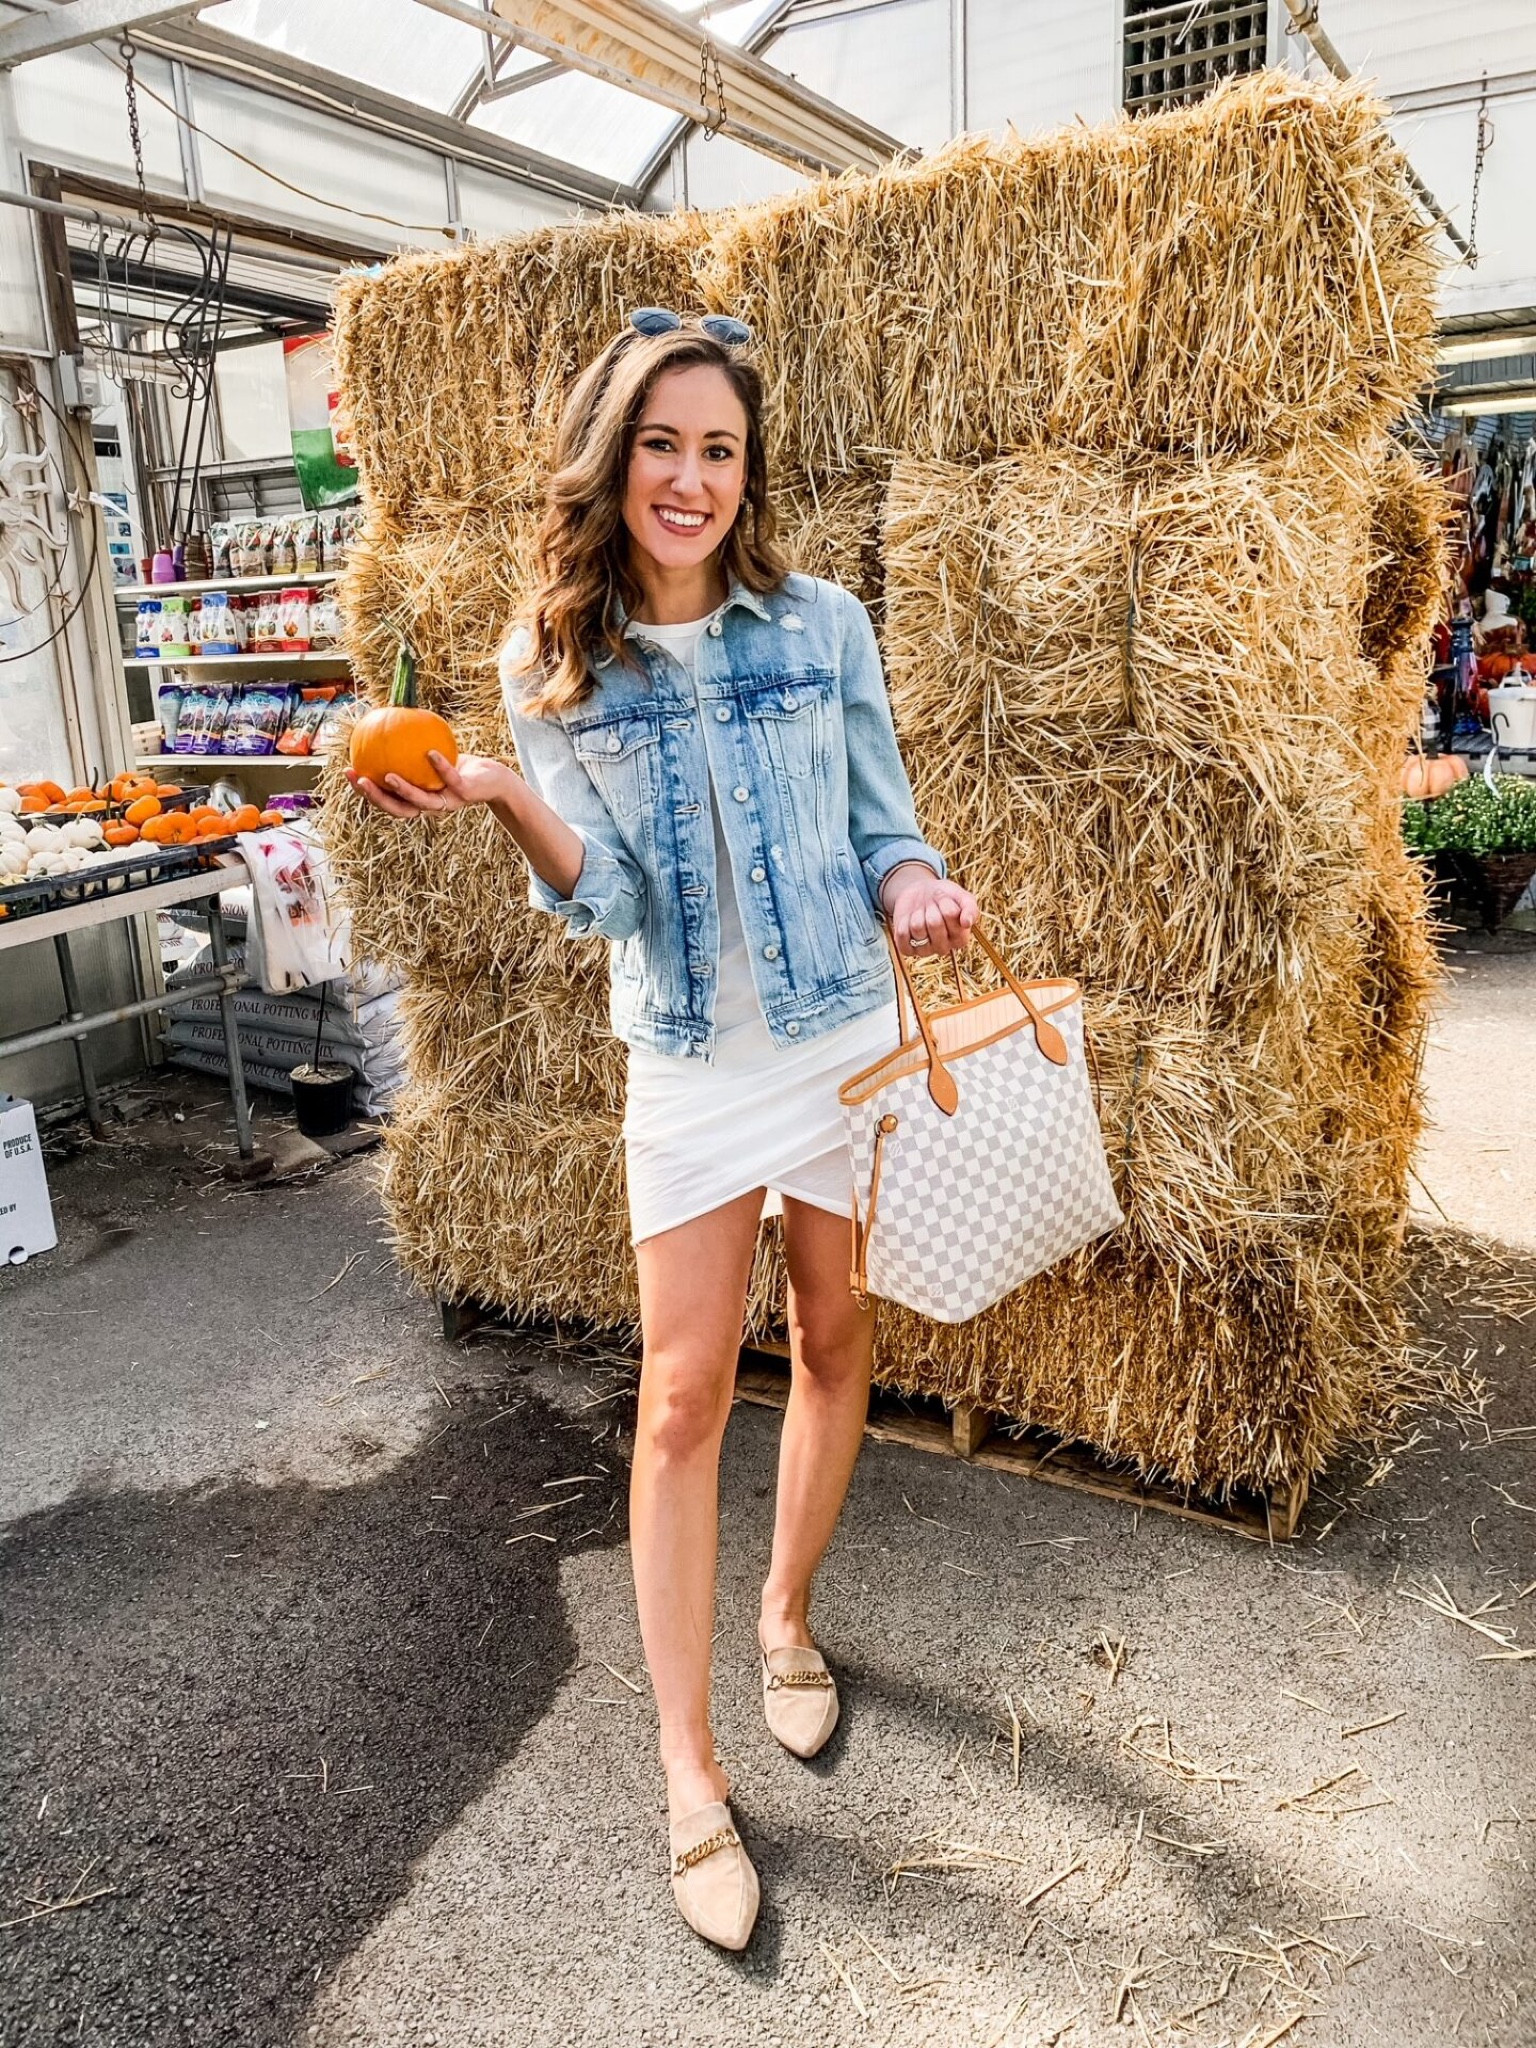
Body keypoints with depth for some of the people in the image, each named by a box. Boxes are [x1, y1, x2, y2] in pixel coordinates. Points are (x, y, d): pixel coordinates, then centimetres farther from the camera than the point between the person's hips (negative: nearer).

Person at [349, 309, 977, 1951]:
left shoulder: (824, 626, -4)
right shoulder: (551, 666, -4)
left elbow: (883, 826, 3)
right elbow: (605, 900, -10)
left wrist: (916, 891, -19)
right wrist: (504, 802, -27)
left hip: (850, 1039, 2)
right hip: (690, 1066, -1)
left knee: (834, 1339, 14)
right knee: (684, 1396, 1)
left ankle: (787, 1609, 40)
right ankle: (688, 1767, 17)